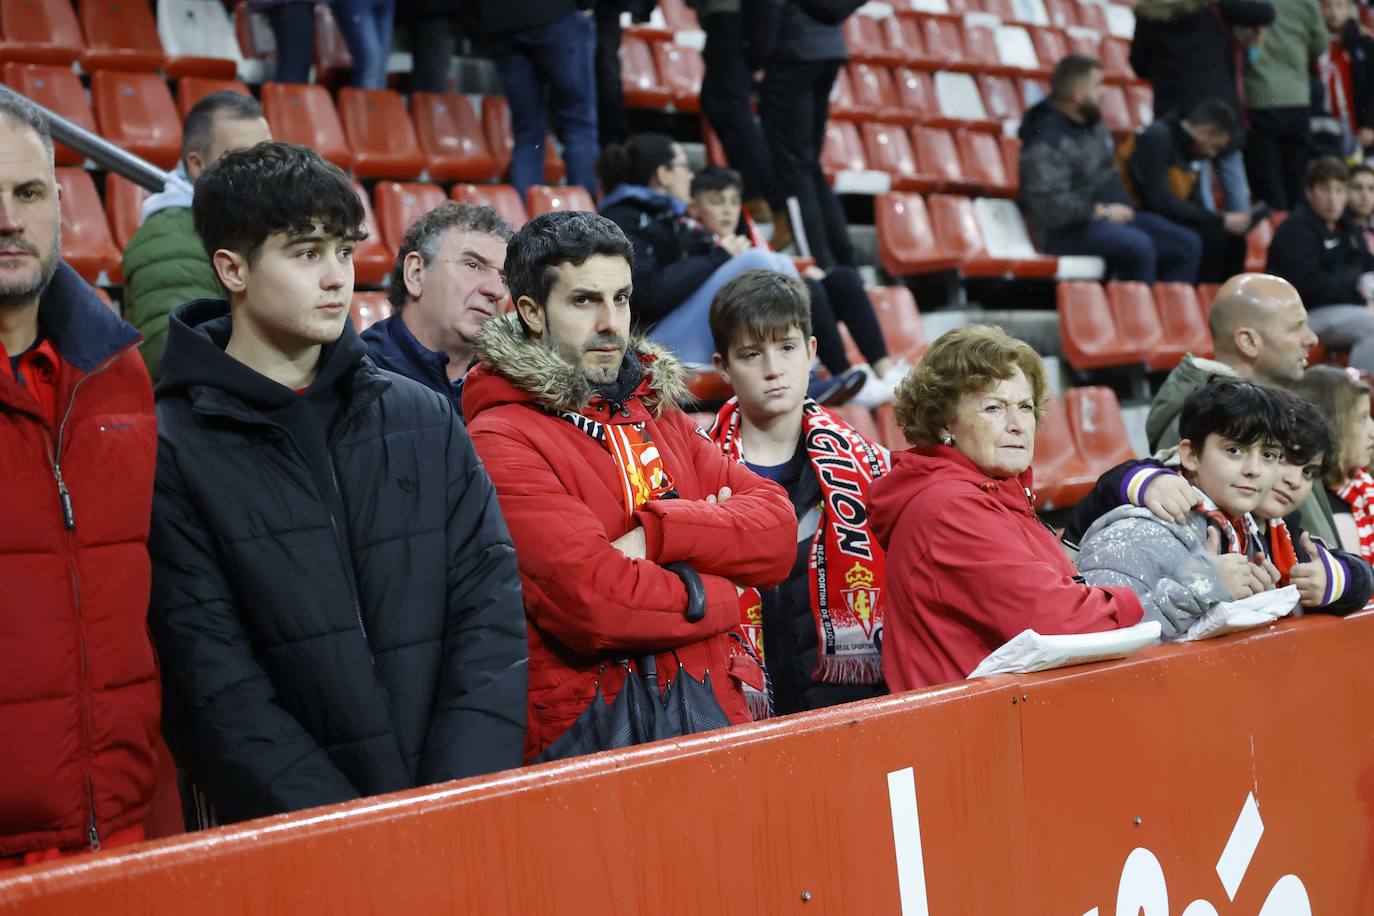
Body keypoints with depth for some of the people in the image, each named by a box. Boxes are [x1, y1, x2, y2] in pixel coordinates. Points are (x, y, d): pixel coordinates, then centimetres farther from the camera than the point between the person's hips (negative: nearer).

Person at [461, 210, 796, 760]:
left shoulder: (657, 414, 18)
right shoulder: (502, 441, -6)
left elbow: (777, 528, 6)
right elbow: (594, 601, -17)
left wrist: (657, 533, -10)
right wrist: (717, 595, -1)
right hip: (587, 735, -5)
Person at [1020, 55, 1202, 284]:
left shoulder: (1093, 123, 11)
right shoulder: (1046, 142, -19)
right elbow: (1053, 207, -27)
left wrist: (1123, 207, 9)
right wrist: (1104, 211, -15)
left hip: (1113, 216, 10)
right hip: (1069, 231, -10)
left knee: (1188, 244, 0)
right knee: (1138, 246, -34)